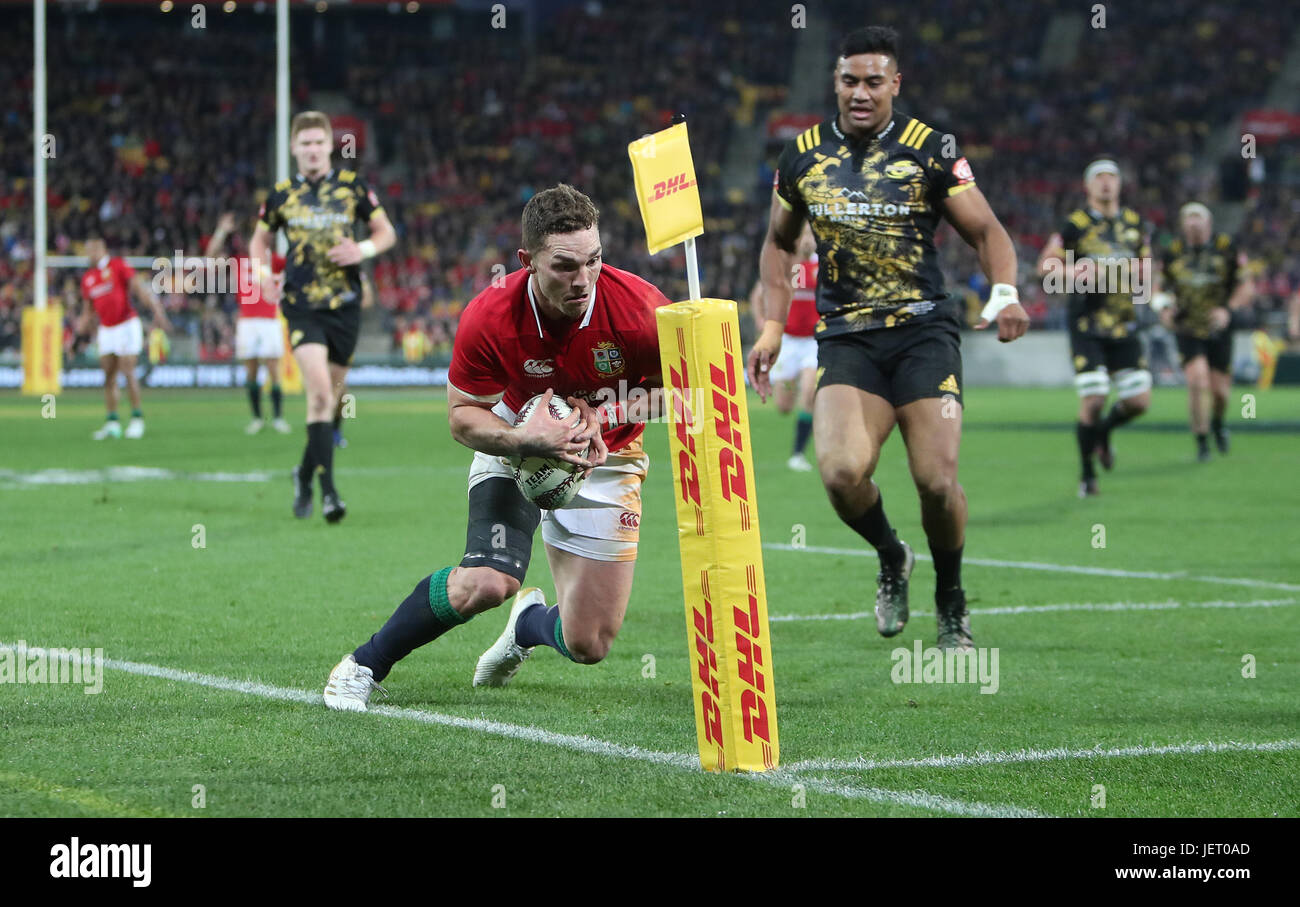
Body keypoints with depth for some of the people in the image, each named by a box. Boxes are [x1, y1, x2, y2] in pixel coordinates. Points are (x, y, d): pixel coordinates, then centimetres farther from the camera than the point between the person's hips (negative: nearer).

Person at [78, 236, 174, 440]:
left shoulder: (118, 266, -7)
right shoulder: (87, 278, 11)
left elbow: (140, 287, -13)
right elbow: (88, 308, 19)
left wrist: (157, 310, -22)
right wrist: (85, 322, -3)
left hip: (127, 325, -6)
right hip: (106, 330, 6)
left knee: (128, 372, -10)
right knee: (109, 376, 1)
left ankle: (137, 418, -2)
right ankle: (112, 422, 3)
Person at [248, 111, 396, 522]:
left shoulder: (352, 187, 4)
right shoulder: (281, 194, 4)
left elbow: (386, 232, 11)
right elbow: (260, 239, 19)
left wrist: (362, 250, -10)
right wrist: (261, 271, -1)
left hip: (344, 303, 2)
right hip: (302, 306, -2)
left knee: (331, 395, 9)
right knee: (319, 390, -19)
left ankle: (305, 475, 32)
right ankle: (328, 490, -21)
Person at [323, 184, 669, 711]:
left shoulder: (637, 307, -28)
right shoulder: (489, 318, -27)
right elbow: (462, 415, -13)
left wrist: (602, 413, -25)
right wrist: (525, 439, -33)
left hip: (607, 459, 1)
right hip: (516, 447, -1)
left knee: (588, 645, -2)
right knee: (486, 583, -27)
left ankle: (530, 621, 37)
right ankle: (364, 666, -3)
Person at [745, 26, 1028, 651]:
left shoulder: (930, 151, -1)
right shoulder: (803, 157, 8)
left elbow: (985, 230, 3)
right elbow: (779, 242, 21)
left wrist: (1004, 293, -17)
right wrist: (772, 326, 10)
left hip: (924, 330, -2)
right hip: (845, 338, 2)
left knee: (936, 482, -13)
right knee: (842, 471, -22)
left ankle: (950, 601, 17)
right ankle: (891, 559, 12)